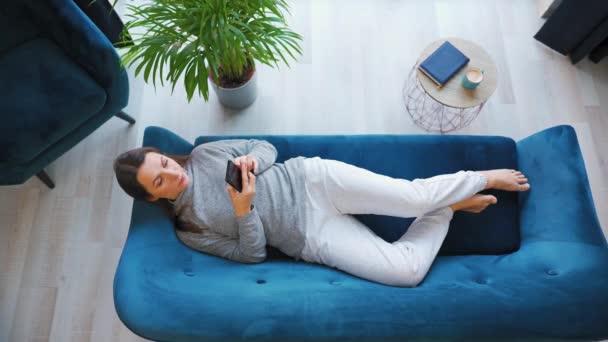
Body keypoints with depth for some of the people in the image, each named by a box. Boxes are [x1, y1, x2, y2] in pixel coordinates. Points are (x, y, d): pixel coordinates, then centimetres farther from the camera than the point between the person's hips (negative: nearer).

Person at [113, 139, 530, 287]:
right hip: (311, 238, -1)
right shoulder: (189, 230, 2)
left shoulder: (204, 153, 6)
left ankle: (484, 177, 12)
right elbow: (252, 253, -1)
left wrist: (252, 162, -12)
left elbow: (267, 147, 11)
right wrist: (244, 211, -18)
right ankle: (450, 208, 10)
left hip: (310, 180, 2)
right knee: (408, 270, -15)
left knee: (414, 195, -17)